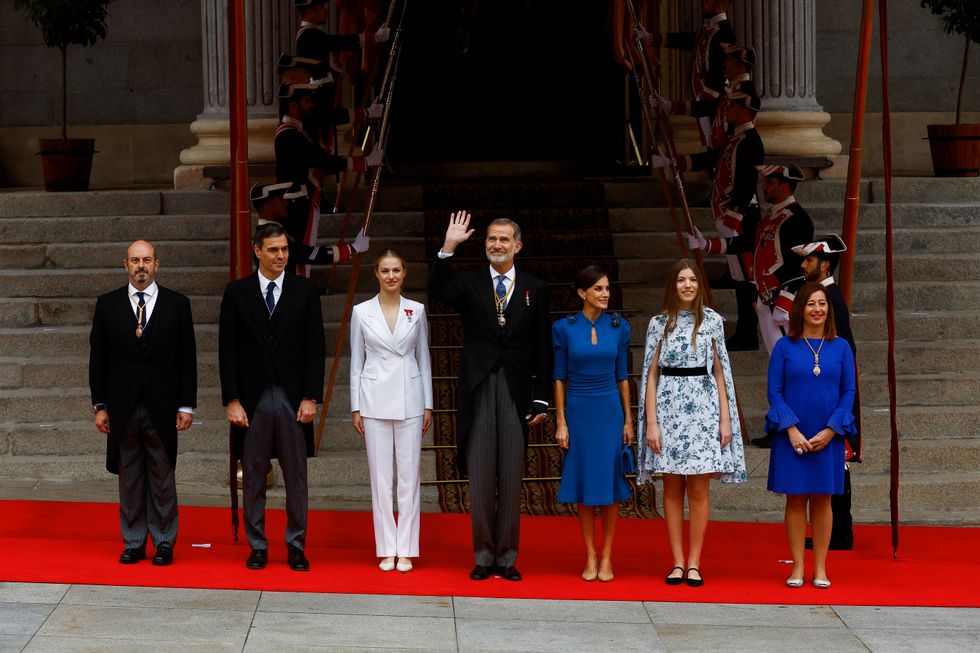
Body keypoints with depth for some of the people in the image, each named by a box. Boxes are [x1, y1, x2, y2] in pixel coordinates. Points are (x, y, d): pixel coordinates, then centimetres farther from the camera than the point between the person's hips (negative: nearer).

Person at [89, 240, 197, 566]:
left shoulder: (177, 304, 3)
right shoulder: (108, 304, 5)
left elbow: (187, 358, 3)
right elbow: (97, 358, 6)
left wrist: (187, 405, -1)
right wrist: (99, 405, 1)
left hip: (162, 407, -1)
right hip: (122, 408, 1)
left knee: (162, 478, 4)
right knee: (129, 478, 6)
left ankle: (164, 543, 11)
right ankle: (133, 543, 13)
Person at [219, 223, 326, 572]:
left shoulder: (305, 291, 4)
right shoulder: (237, 292, 3)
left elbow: (315, 347, 3)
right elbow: (227, 350, 2)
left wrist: (311, 398, -4)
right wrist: (232, 400, -5)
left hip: (293, 398, 0)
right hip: (252, 399, 0)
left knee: (296, 478, 3)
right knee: (253, 477, 5)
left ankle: (296, 547, 11)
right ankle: (257, 546, 13)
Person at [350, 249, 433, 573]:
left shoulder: (417, 311, 5)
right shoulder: (361, 312, 2)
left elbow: (424, 360, 9)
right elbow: (356, 363, 6)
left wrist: (428, 405, 5)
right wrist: (356, 408, 2)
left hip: (409, 400, 1)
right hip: (375, 399, -1)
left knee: (409, 476, 1)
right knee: (380, 476, 2)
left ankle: (406, 550, 6)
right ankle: (386, 550, 8)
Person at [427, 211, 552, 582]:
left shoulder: (534, 290, 8)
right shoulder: (469, 284, 6)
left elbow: (543, 350, 6)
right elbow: (437, 292, -15)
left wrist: (541, 399, 1)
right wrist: (448, 249, -24)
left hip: (516, 394, 0)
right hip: (477, 392, 0)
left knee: (511, 480, 3)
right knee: (480, 478, 2)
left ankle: (507, 557, 9)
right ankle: (483, 555, 8)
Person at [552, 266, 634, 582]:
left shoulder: (619, 327, 2)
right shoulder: (564, 328, -2)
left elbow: (622, 376, 7)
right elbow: (559, 378, 1)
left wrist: (628, 420, 5)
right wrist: (560, 422, -3)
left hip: (609, 411, 1)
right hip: (578, 411, -1)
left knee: (608, 484, 1)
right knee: (582, 485, 3)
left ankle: (607, 556, 9)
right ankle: (590, 556, 12)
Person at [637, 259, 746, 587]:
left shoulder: (712, 321, 6)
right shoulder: (659, 323, 5)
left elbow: (720, 371, 8)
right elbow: (651, 374, 4)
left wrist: (726, 419, 1)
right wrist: (651, 422, -3)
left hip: (703, 408, 0)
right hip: (668, 406, 0)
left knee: (699, 489, -1)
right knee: (672, 488, 3)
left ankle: (694, 563, 5)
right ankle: (677, 562, 8)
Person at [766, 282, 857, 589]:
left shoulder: (840, 348, 4)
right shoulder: (784, 347, 0)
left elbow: (848, 392, 3)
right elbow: (774, 391, -2)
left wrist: (830, 431, -8)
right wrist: (791, 429, -12)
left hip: (827, 436, 1)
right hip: (792, 436, -1)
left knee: (822, 500, 5)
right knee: (795, 500, 2)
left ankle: (821, 569, 11)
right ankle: (797, 568, 8)